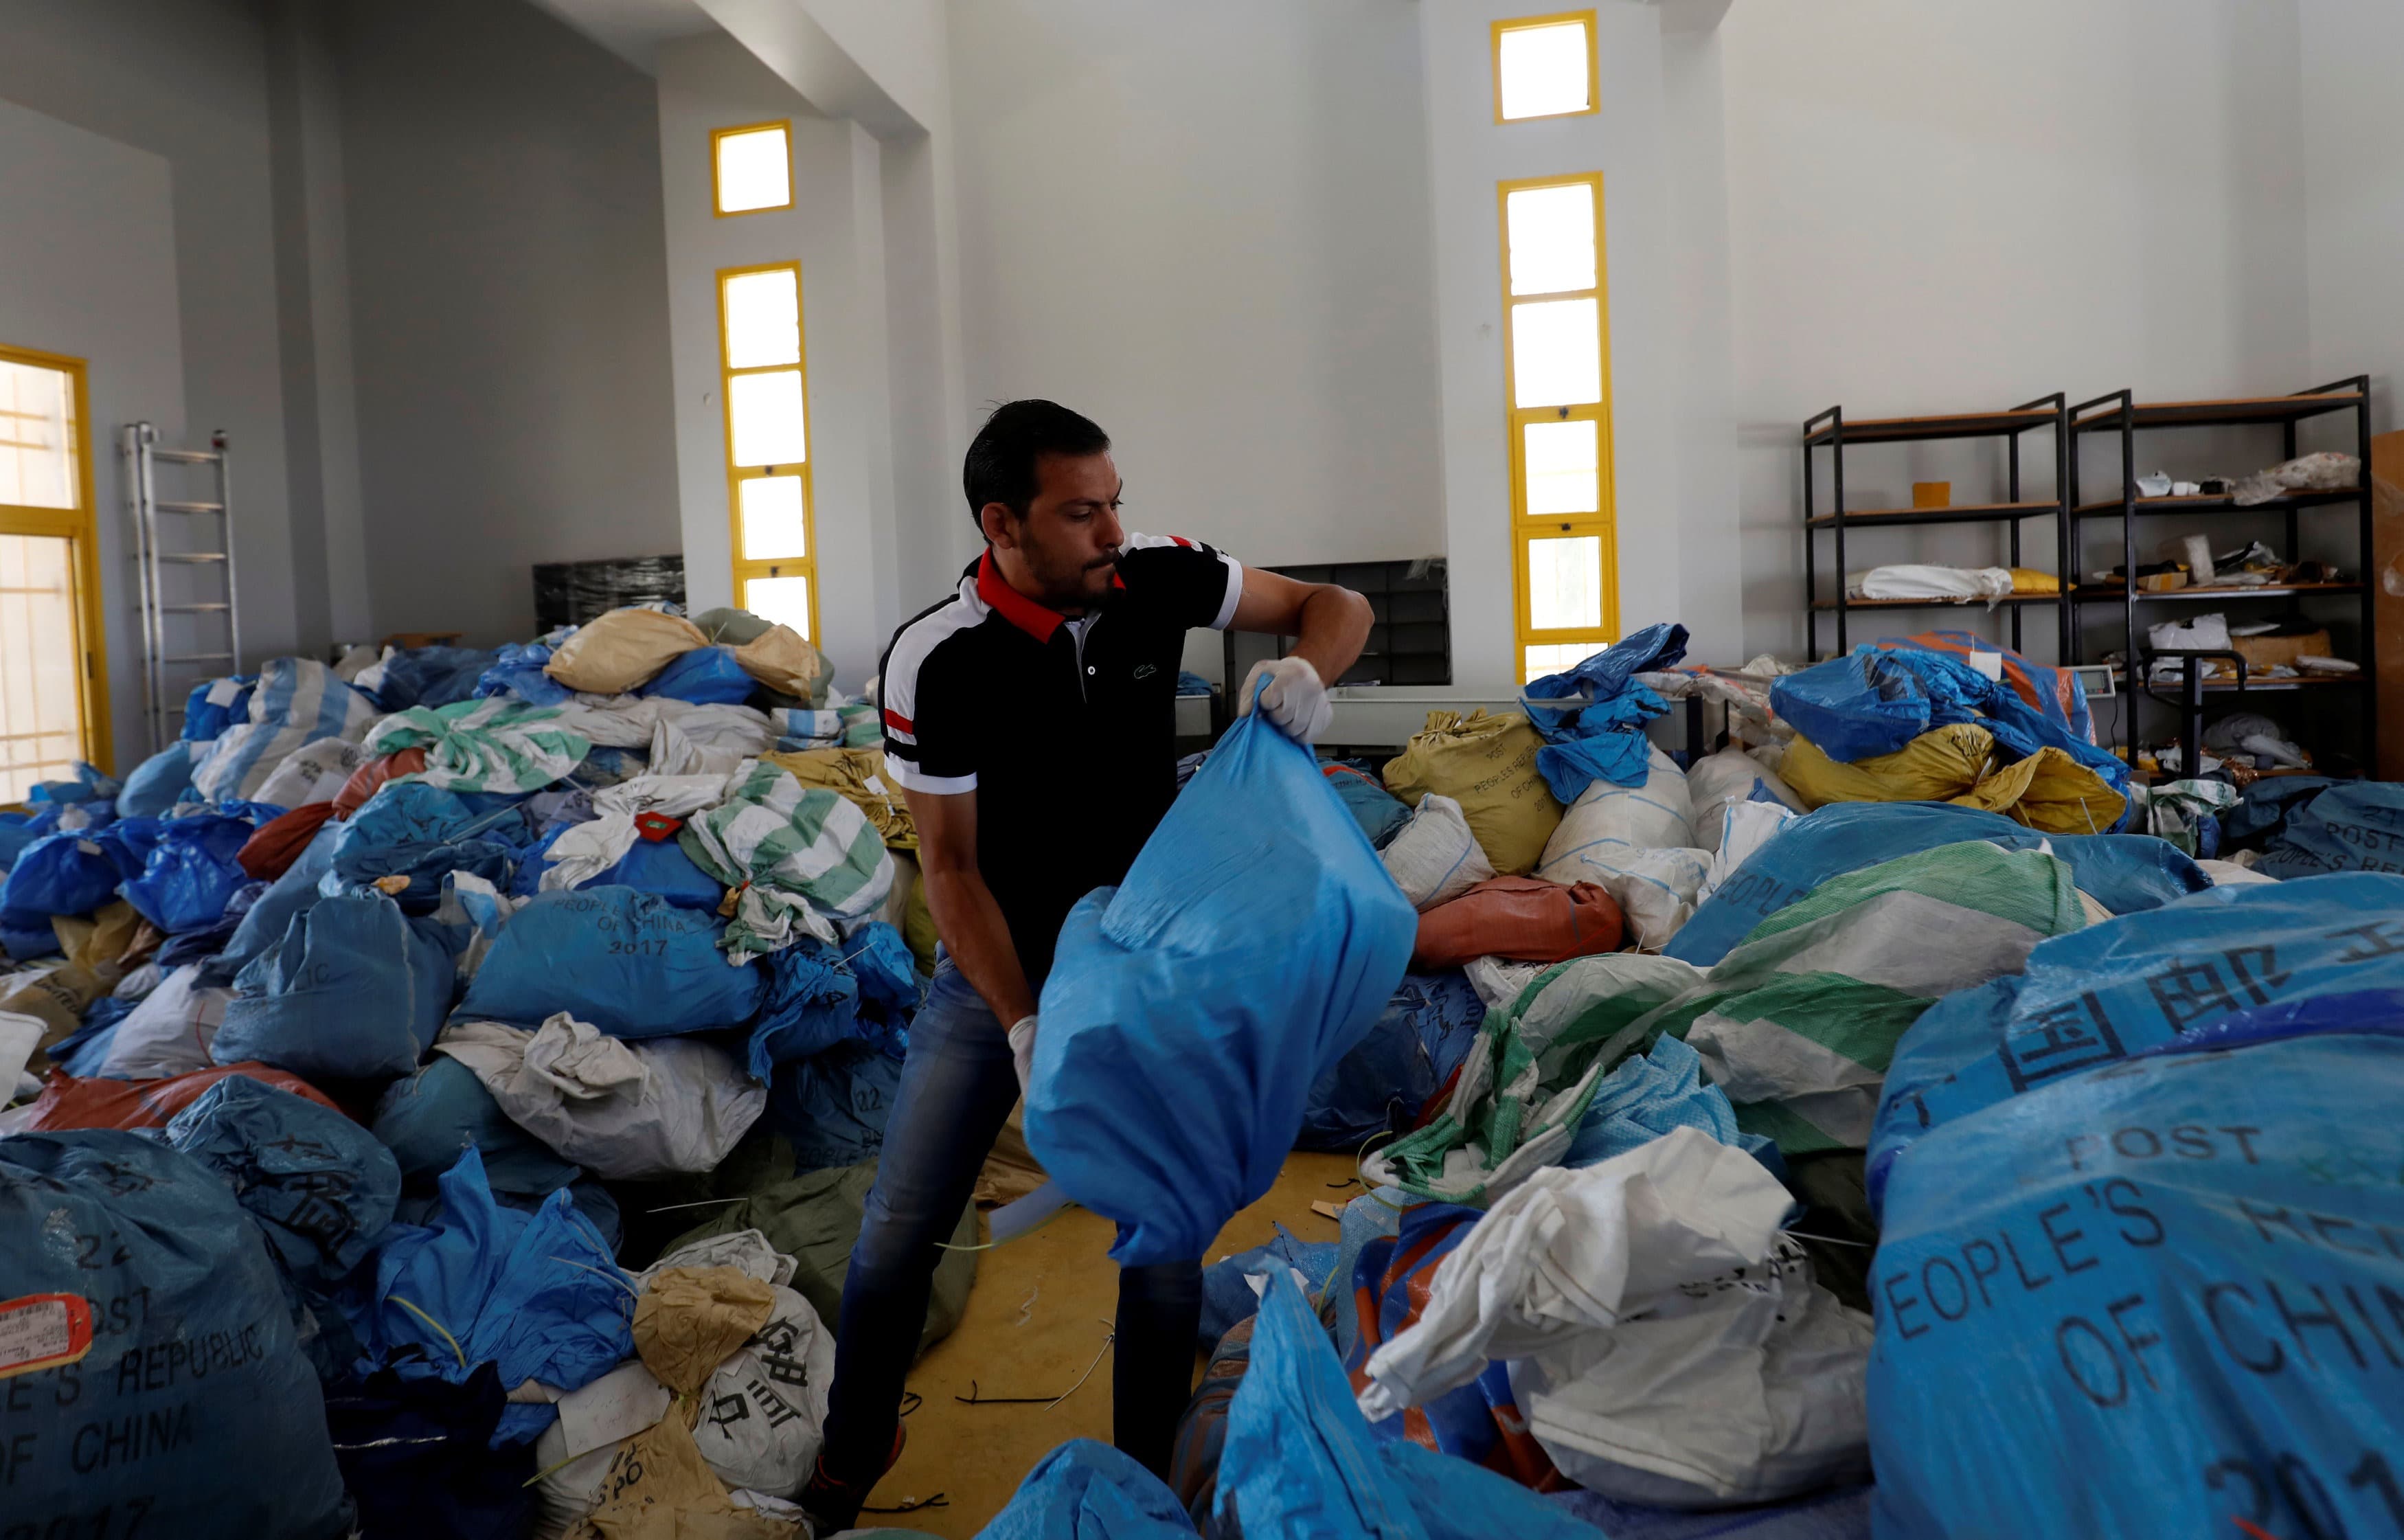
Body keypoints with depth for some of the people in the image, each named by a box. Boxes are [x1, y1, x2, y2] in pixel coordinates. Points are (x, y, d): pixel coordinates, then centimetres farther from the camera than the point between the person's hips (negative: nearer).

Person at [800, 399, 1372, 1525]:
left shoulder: (1157, 578, -12)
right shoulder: (934, 664, -21)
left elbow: (1337, 607, -2)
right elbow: (950, 867, -16)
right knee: (900, 1228, 3)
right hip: (996, 962, -2)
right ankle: (851, 1455, 32)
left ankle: (1142, 1477, 27)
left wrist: (1304, 670, -25)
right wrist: (1024, 1027, -22)